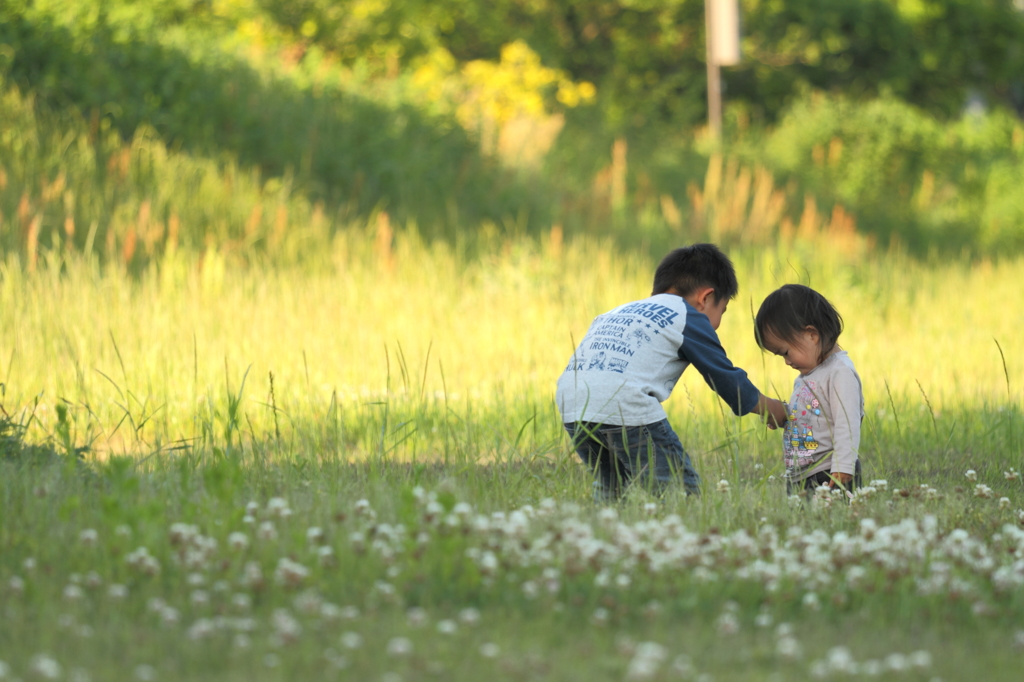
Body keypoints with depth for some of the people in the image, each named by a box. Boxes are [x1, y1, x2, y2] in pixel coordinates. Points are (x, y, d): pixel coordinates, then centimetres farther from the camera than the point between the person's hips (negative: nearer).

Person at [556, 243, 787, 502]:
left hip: (569, 402, 7)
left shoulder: (617, 313, 33)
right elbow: (729, 380, 19)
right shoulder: (689, 317, 14)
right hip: (626, 408, -7)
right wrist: (775, 411, 34)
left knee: (609, 490, 24)